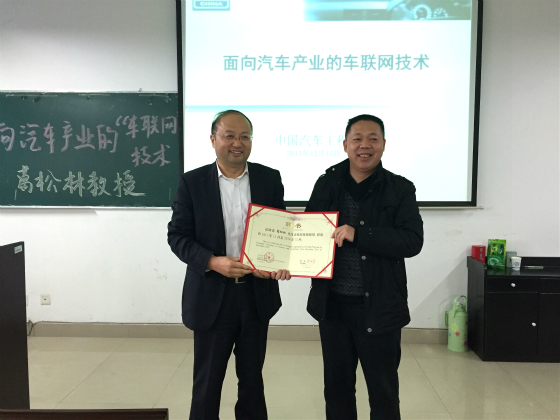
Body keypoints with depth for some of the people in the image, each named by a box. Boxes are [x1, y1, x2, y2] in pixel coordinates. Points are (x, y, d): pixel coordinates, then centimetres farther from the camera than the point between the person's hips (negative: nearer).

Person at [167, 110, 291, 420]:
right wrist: (212, 262, -21)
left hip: (257, 293, 2)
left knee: (252, 377, 18)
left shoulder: (270, 179, 1)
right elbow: (177, 235, -5)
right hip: (211, 296, -2)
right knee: (207, 381, 12)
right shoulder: (192, 182, -4)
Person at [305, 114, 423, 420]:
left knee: (383, 391, 13)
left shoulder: (400, 189, -5)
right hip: (333, 303, 3)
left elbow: (413, 241, -14)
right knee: (337, 385, 19)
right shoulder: (327, 184, 3)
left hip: (379, 306, -2)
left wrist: (358, 234, -24)